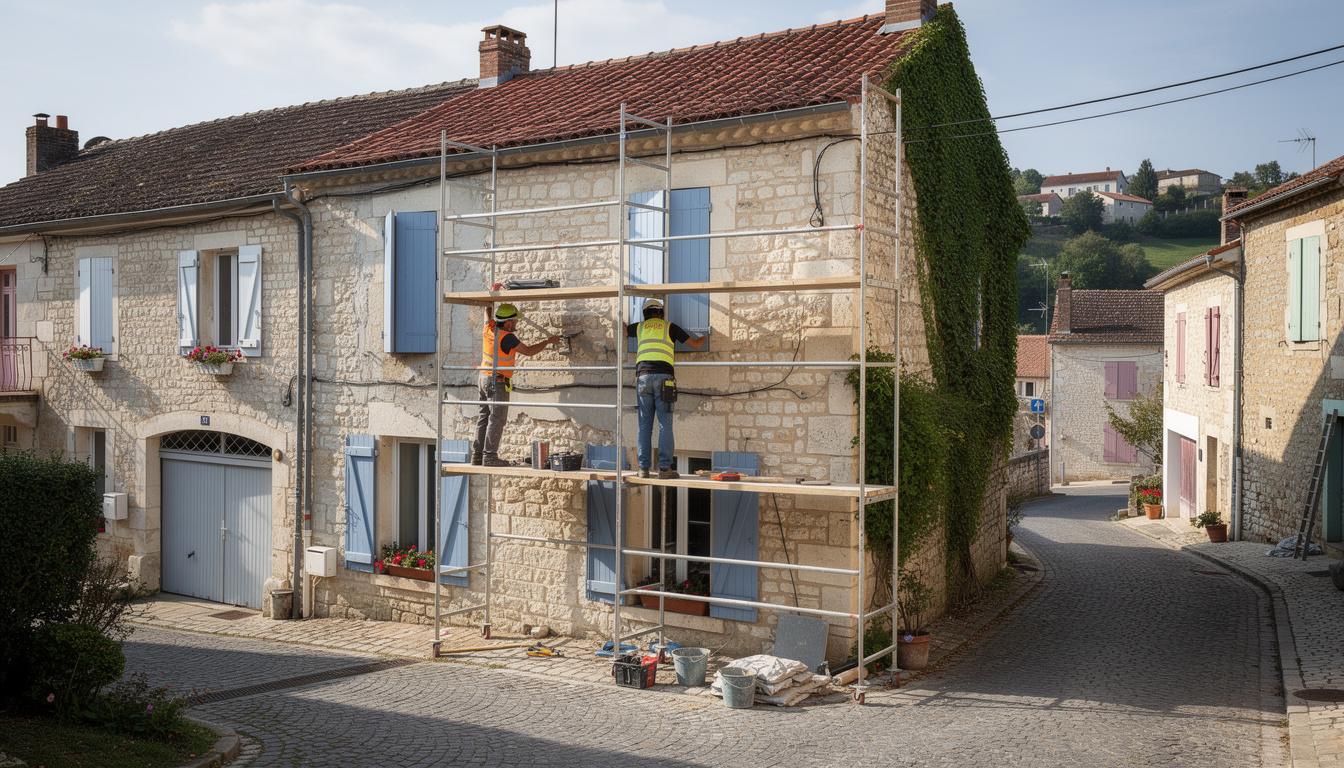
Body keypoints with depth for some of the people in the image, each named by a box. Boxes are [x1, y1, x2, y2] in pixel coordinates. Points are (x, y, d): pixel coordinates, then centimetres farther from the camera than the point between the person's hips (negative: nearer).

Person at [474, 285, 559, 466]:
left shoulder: (489, 327, 1)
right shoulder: (506, 337, -21)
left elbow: (487, 312, 25)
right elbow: (528, 351, -15)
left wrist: (492, 293, 25)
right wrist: (548, 341, -5)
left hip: (484, 378, 9)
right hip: (497, 382, -9)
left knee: (484, 416, 12)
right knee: (497, 418, -4)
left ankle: (477, 454, 15)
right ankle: (490, 456, -4)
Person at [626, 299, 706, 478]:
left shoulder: (639, 327, 21)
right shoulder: (670, 327, 15)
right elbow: (695, 344, 18)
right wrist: (706, 336, 40)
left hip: (643, 376, 2)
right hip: (663, 377, -2)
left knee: (644, 425, 6)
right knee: (665, 424, -2)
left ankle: (644, 468, 2)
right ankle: (664, 468, -6)